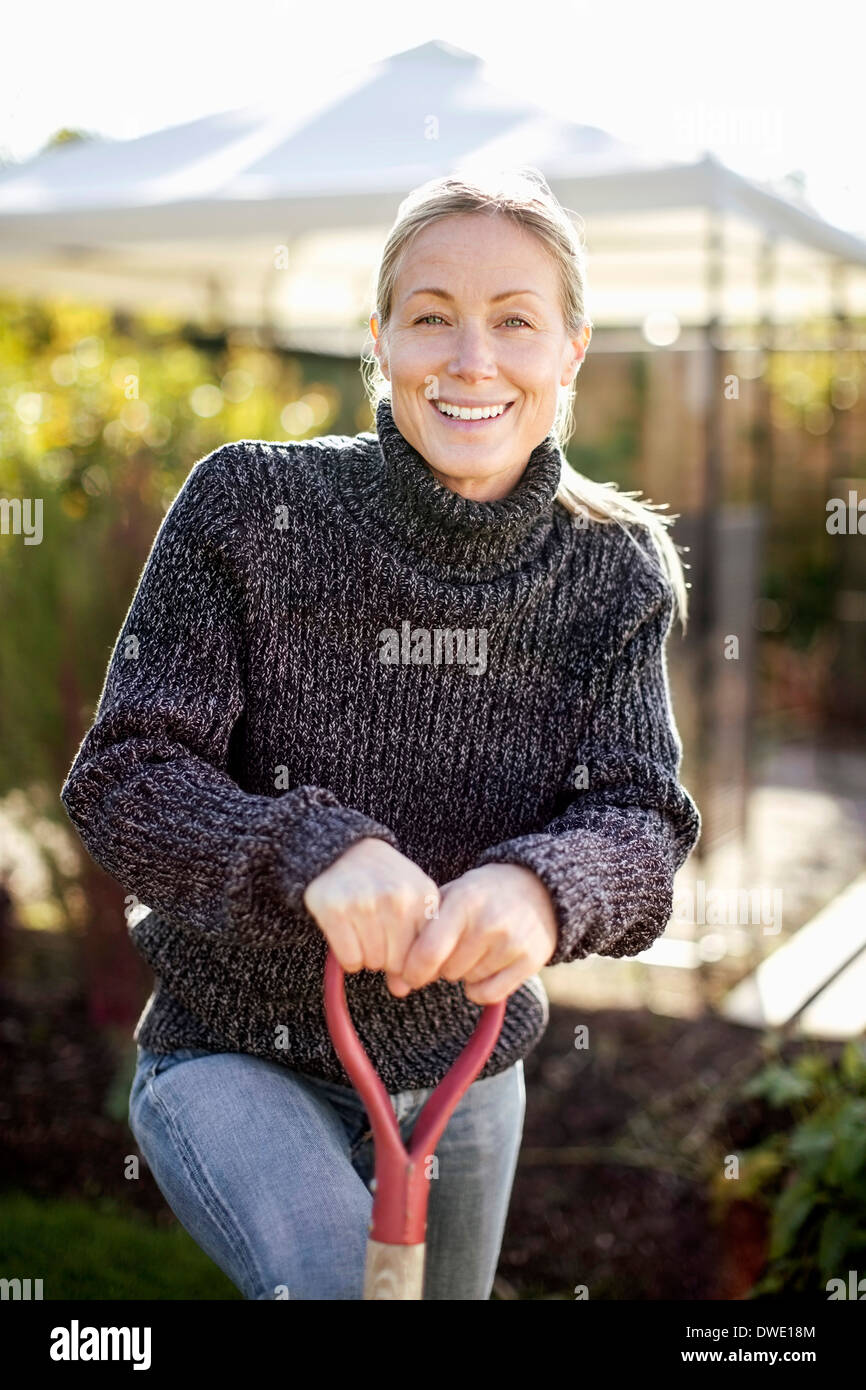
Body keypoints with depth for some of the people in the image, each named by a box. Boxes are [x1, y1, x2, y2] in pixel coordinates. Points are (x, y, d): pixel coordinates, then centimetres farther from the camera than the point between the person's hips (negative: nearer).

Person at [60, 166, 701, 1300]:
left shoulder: (613, 571, -9)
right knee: (341, 1280, -30)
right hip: (232, 1054, -3)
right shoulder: (250, 506, -17)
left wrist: (539, 886, -40)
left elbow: (640, 822, -15)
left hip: (461, 1070, 4)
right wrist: (312, 846, -38)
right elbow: (122, 779, -19)